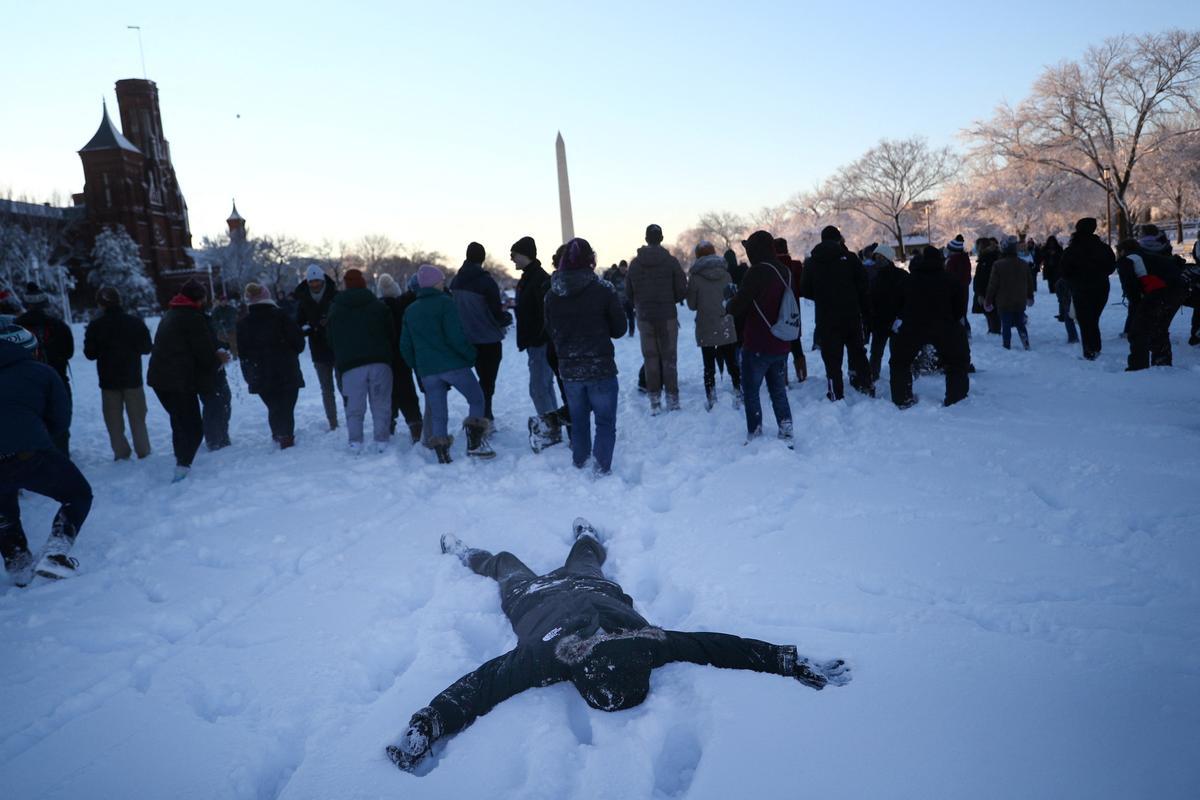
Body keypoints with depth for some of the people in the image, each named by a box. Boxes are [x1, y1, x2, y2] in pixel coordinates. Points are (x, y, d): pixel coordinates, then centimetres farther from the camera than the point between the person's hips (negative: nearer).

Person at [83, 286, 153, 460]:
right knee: (138, 419, 10)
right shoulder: (135, 322, -6)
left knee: (114, 421, 9)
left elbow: (90, 354, -3)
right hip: (133, 379, 1)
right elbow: (146, 348, 1)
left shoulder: (95, 326, -7)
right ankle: (144, 453, 9)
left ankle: (121, 455, 8)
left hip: (109, 381, -1)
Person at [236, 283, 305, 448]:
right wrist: (291, 354, 12)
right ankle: (286, 436, -4)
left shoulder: (243, 324, 3)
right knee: (287, 408, 2)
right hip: (287, 373, -3)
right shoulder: (279, 317, -8)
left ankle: (279, 435, 22)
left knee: (273, 408, 16)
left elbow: (243, 353, 6)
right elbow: (298, 341, -8)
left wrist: (249, 376, 15)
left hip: (260, 377, 3)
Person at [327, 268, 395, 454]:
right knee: (381, 405, 5)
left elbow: (331, 341, 14)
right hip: (379, 362, 0)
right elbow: (391, 334, 11)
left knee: (354, 408, 7)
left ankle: (355, 443, 4)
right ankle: (381, 442, 3)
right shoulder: (379, 306, 8)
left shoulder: (334, 310, 10)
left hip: (350, 365, 0)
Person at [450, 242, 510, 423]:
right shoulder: (486, 281, -17)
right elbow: (497, 312, -16)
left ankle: (485, 416, 29)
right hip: (489, 339, -6)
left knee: (483, 377, 21)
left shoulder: (455, 282, 2)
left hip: (468, 339, 6)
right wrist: (508, 318, 5)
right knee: (488, 381, 2)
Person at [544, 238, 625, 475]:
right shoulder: (603, 290, -13)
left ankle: (580, 460, 31)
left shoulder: (552, 295, -5)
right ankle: (602, 466, 4)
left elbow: (550, 331, 6)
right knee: (605, 420, 8)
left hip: (569, 369, 3)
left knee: (578, 418, 20)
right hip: (601, 367, -3)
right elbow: (619, 329, -4)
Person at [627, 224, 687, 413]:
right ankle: (672, 399, 7)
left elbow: (628, 292, 2)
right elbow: (682, 289, -7)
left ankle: (654, 401, 9)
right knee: (668, 358, 7)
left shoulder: (635, 263, -2)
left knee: (650, 358, 8)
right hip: (667, 316, -1)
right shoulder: (671, 261, -7)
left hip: (644, 317, 1)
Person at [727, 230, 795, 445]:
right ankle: (786, 432, 17)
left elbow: (736, 307, -18)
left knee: (751, 391, 6)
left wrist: (731, 304, 7)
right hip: (781, 345, 7)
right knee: (778, 390, 17)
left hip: (757, 346, -7)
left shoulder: (758, 272, -17)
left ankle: (754, 434, 7)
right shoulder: (785, 272, 6)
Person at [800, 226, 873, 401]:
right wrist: (864, 309, 6)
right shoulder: (849, 258, -4)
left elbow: (805, 291, 3)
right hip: (852, 315, 1)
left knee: (832, 357, 4)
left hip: (826, 318, -1)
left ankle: (836, 395, 3)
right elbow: (863, 285, -5)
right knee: (857, 352, 17)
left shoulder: (812, 262, 0)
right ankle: (866, 385, 21)